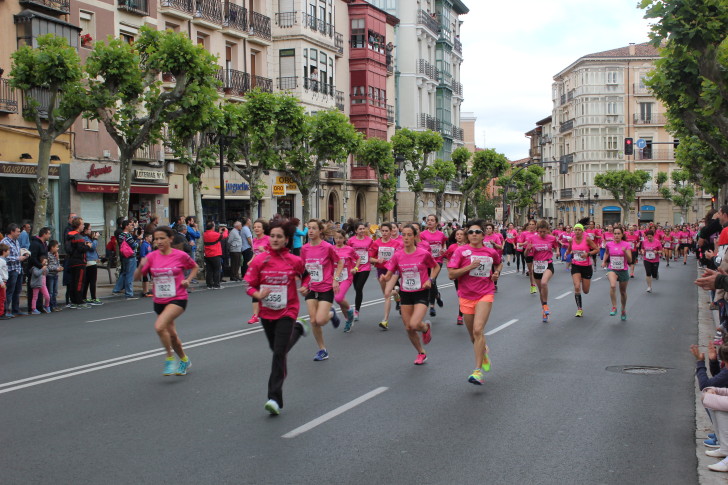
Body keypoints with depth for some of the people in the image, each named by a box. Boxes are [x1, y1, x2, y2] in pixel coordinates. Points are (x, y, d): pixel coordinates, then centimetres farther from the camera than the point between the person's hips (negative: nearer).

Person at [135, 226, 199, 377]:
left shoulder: (180, 255, -8)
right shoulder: (152, 257, -2)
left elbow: (195, 267, 11)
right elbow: (136, 277, -3)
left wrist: (188, 280, -6)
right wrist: (141, 266, -23)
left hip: (178, 299, -5)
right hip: (159, 301, 5)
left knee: (159, 326, -27)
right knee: (172, 335, 16)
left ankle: (170, 359, -9)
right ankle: (184, 360, 41)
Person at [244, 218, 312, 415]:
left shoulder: (294, 261, -7)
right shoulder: (259, 260, -7)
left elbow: (305, 275, 15)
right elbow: (250, 286, -5)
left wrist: (304, 287, -5)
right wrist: (258, 294, -25)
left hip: (287, 312, -3)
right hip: (266, 312, 3)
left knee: (279, 353, -12)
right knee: (275, 348, 22)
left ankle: (275, 399, -9)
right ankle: (297, 329, 52)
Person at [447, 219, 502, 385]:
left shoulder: (491, 252, 4)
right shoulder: (461, 251, -3)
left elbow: (499, 263, 28)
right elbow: (451, 274, -8)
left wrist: (497, 272, 8)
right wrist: (469, 267, -18)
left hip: (485, 295, -1)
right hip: (466, 296, 1)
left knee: (478, 330, -20)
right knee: (473, 335, 11)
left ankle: (478, 371, -18)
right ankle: (484, 350, 47)